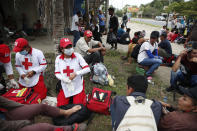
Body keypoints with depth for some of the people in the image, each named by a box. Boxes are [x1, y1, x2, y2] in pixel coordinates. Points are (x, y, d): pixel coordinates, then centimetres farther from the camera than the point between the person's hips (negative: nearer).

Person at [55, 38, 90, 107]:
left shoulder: (77, 56, -10)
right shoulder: (58, 58, -3)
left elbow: (87, 69, -14)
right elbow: (57, 73, 0)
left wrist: (76, 73, -26)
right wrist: (64, 79, -20)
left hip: (78, 86, -2)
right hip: (65, 86, 3)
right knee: (61, 105, 2)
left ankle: (83, 95, 28)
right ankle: (69, 98, 32)